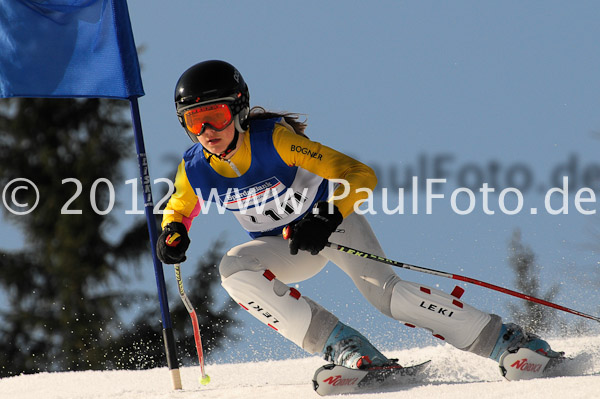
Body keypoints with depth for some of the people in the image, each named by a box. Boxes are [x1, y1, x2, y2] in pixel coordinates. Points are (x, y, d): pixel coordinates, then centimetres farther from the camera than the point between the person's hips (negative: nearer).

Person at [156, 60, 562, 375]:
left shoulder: (275, 138, -30)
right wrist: (173, 232, -15)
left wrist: (326, 219, -44)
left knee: (382, 288, -26)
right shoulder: (195, 171, -17)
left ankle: (506, 340, -18)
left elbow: (360, 176, -29)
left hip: (330, 221, -4)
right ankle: (343, 346, -27)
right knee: (234, 270, -26)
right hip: (284, 247, 4)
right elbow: (179, 209, 8)